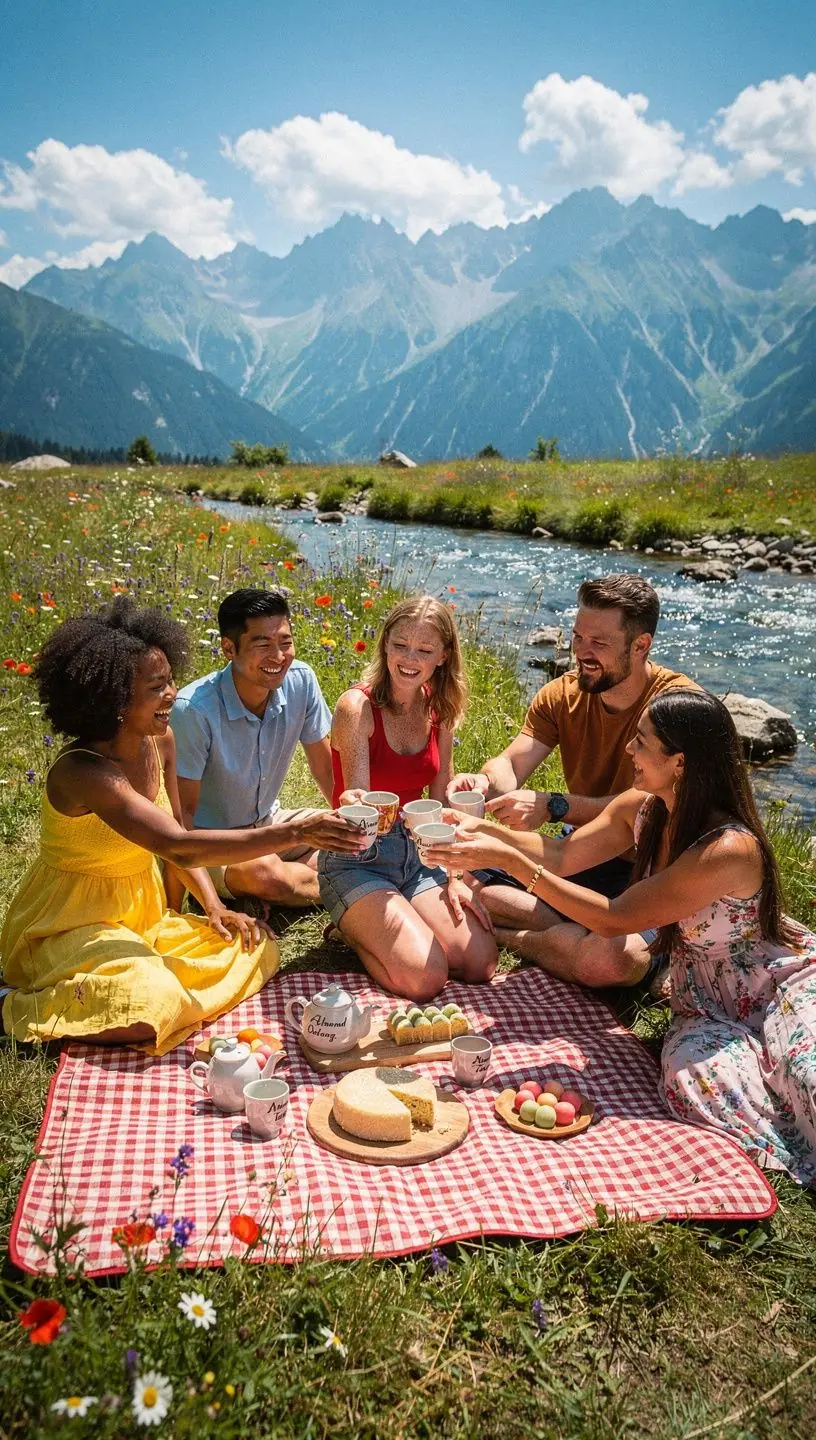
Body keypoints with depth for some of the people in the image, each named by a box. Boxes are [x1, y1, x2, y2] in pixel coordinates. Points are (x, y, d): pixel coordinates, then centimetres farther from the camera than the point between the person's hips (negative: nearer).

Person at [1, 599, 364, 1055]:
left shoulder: (161, 741, -3)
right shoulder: (82, 771, -27)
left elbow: (175, 833, 9)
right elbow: (178, 846, -37)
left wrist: (214, 906, -5)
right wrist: (292, 832, -41)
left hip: (143, 912, 8)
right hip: (72, 924, -8)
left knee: (258, 949, -4)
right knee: (150, 1007, -33)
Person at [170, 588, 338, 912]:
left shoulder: (301, 681, -14)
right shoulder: (194, 709, -28)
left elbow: (326, 768, -1)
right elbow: (183, 810, -21)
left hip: (268, 822, 5)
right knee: (264, 873, -33)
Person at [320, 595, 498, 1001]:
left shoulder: (438, 711, 3)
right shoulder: (357, 707, -16)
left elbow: (440, 802, 9)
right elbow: (359, 801, -23)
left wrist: (453, 878, 1)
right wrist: (351, 807, -48)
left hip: (417, 854, 6)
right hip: (357, 860, -6)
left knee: (481, 963, -11)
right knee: (425, 977, -24)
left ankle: (370, 926, 12)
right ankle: (352, 929, 6)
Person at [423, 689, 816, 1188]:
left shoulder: (729, 848, -31)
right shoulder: (641, 809, -8)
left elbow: (613, 919, -28)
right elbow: (565, 855, -1)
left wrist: (510, 861, -30)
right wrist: (487, 830, -16)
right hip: (706, 999, 6)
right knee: (692, 1071, -27)